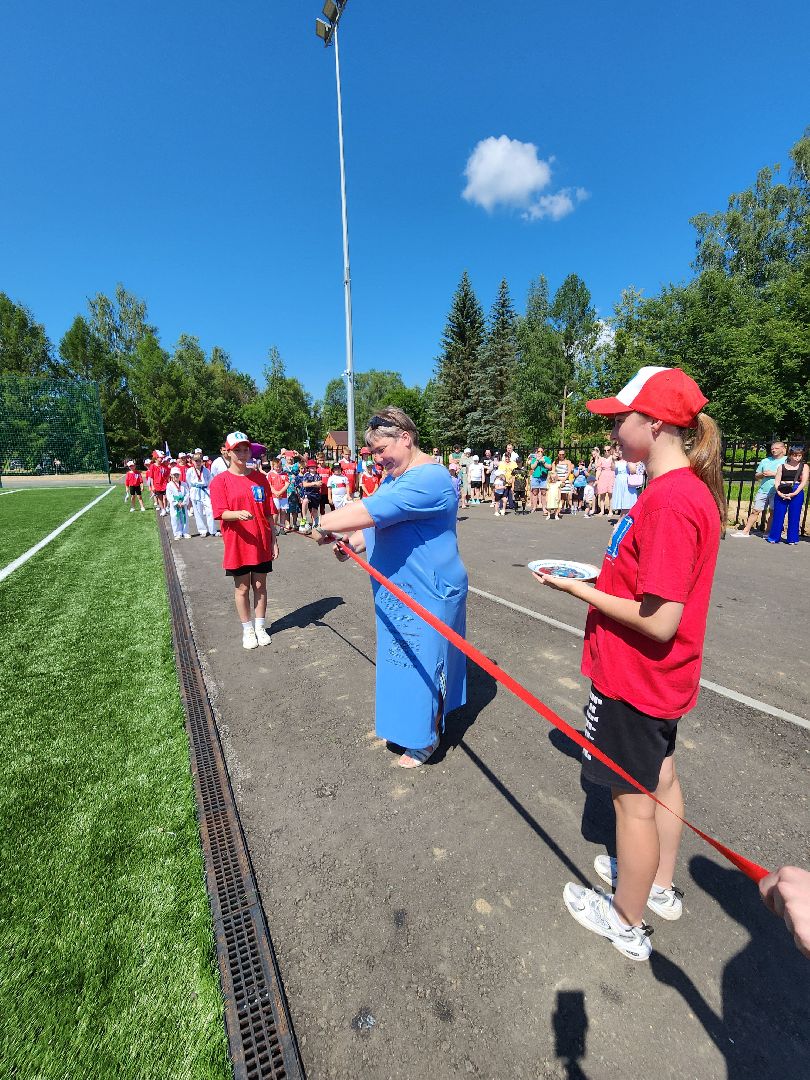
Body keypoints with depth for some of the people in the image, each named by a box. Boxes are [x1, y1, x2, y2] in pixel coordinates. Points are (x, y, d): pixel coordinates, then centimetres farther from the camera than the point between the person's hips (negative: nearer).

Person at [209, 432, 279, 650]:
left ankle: (260, 628, 27)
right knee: (242, 588, 9)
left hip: (262, 543, 3)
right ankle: (247, 630, 25)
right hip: (237, 544, -2)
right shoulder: (220, 481, -4)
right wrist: (238, 514, -32)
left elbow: (268, 513, 7)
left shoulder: (260, 478, 5)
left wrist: (274, 539, 6)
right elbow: (222, 514, -11)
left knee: (260, 585, 12)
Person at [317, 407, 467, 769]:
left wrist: (322, 525, -21)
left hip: (428, 594, -9)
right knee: (402, 660, 22)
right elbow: (378, 525, 14)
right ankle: (404, 725, 44)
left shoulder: (430, 478, -24)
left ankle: (425, 740, 30)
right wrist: (353, 543, -5)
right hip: (397, 591, 9)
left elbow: (372, 511, -31)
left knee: (423, 664, 7)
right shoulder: (392, 478, 9)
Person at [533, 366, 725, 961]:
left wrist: (581, 590, -19)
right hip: (662, 676, 10)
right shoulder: (692, 487, 3)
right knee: (660, 777, 26)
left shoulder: (669, 500, -28)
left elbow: (660, 622, -28)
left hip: (635, 677, -9)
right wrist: (601, 577, 4)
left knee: (634, 798, 11)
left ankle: (628, 922, 37)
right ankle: (660, 884, 51)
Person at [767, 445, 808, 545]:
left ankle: (792, 539, 12)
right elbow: (777, 481, 3)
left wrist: (794, 493, -15)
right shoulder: (782, 466, 10)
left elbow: (804, 481, -3)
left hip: (797, 493, -1)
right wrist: (779, 493, -13)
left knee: (794, 516, 2)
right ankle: (774, 537, 10)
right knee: (778, 515, 1)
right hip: (781, 493, 1)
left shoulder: (804, 466, 8)